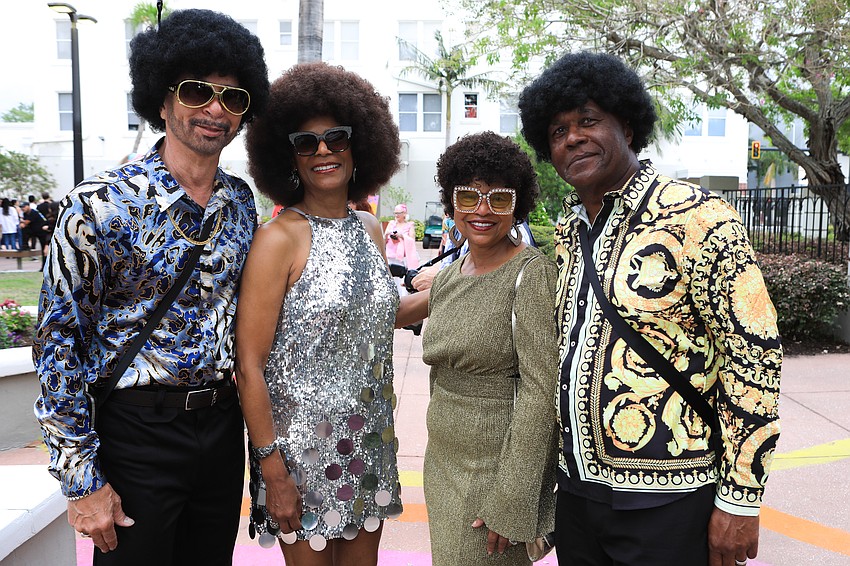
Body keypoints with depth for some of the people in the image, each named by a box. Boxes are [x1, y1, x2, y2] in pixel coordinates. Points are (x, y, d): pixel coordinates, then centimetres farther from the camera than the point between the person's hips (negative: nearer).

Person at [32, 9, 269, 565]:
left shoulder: (241, 201, 2)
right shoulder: (101, 205, -15)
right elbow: (59, 345, -11)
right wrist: (83, 480, -11)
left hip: (222, 426, 5)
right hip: (138, 429, -5)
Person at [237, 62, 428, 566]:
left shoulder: (370, 229, 5)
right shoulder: (280, 239, -15)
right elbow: (249, 366, -16)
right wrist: (273, 472, -17)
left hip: (370, 442, 6)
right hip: (303, 444, -6)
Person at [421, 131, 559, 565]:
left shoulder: (533, 274, -15)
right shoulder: (446, 278, 8)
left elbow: (541, 392, -19)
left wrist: (509, 502, -20)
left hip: (500, 467, -7)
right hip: (443, 462, 7)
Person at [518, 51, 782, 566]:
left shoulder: (695, 216, -13)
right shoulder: (568, 233, 7)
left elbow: (756, 353, -14)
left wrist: (740, 499, -13)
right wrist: (561, 468, 15)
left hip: (666, 503, -6)